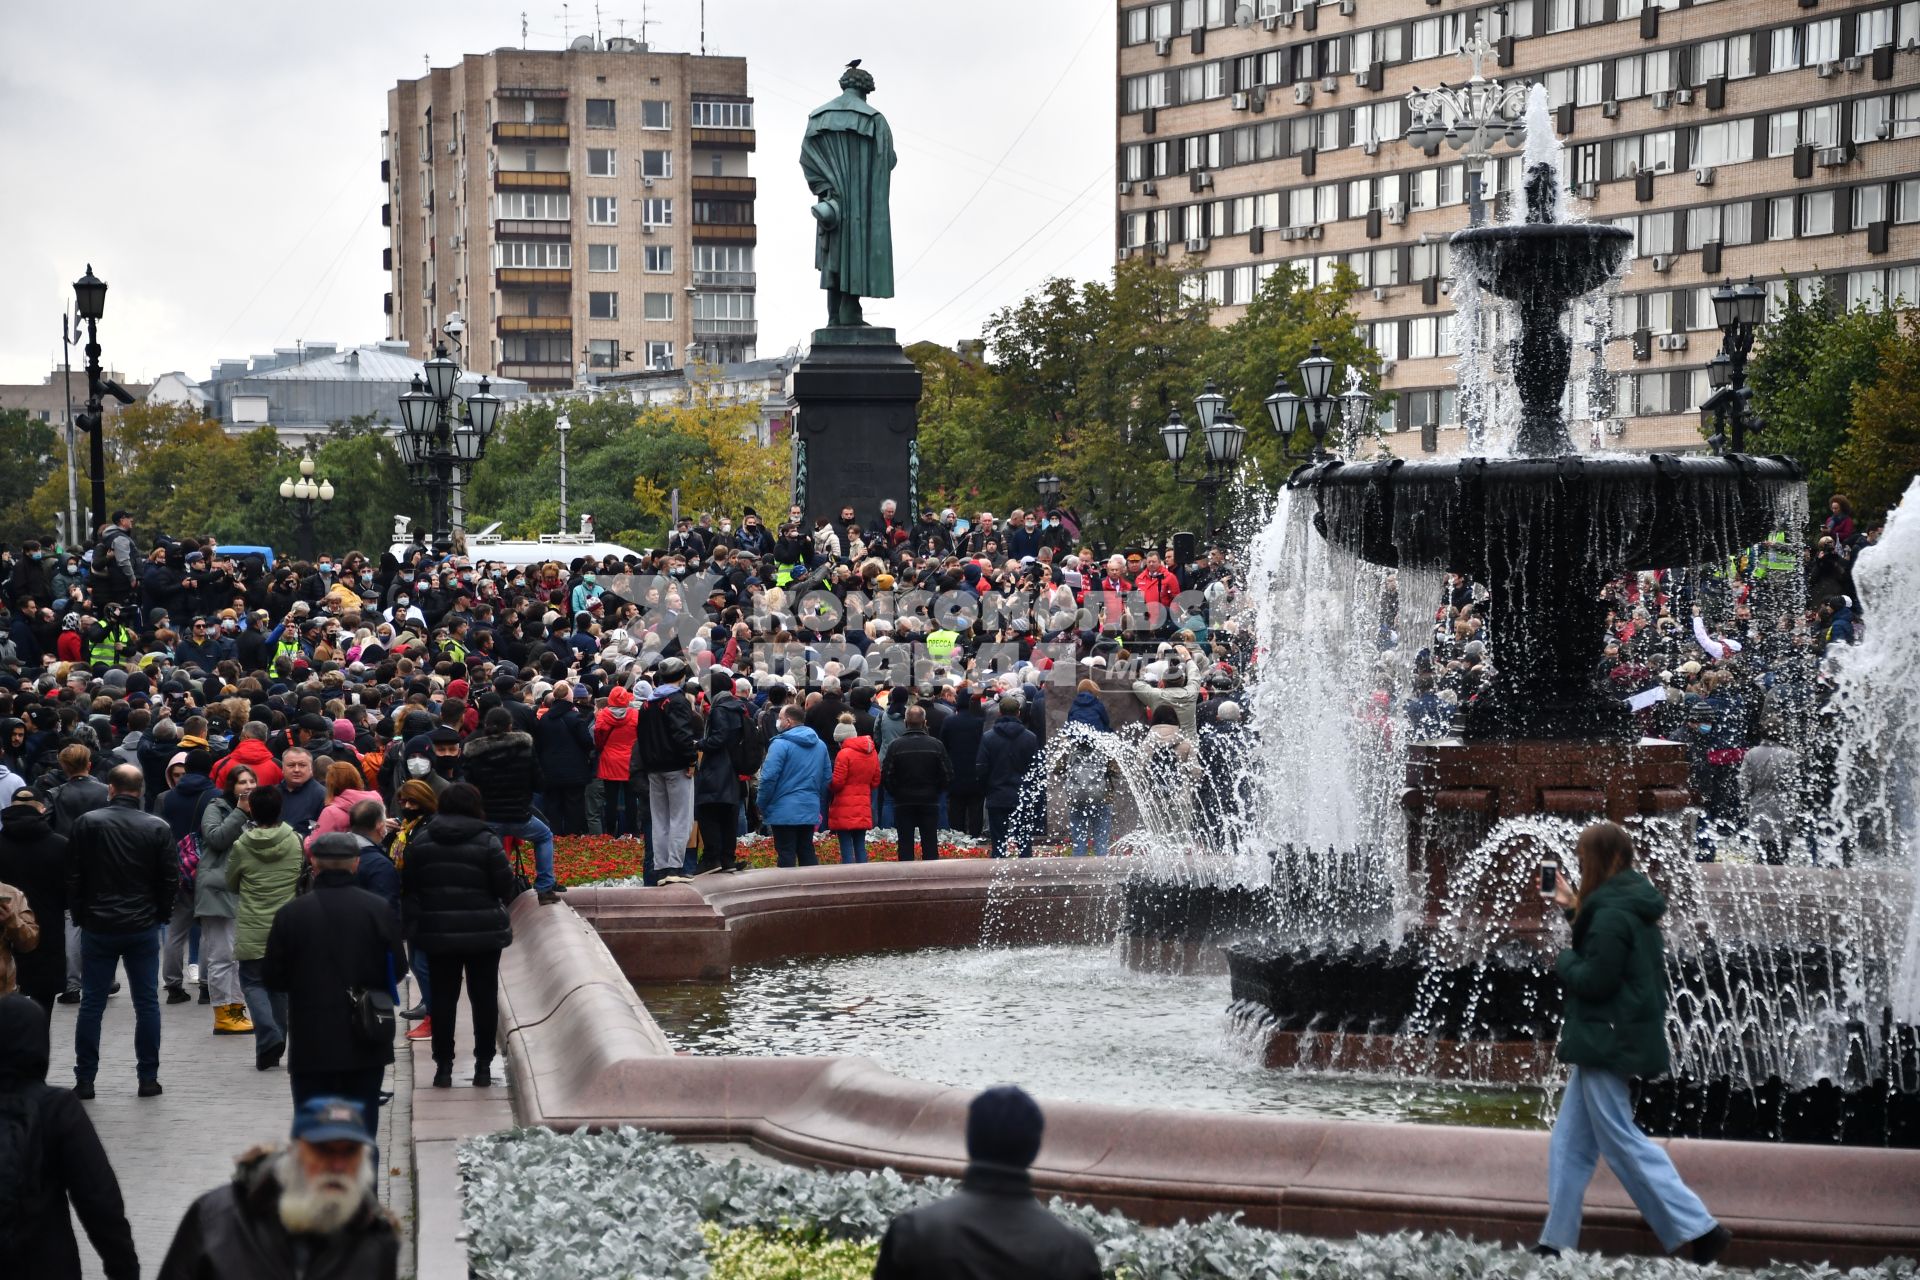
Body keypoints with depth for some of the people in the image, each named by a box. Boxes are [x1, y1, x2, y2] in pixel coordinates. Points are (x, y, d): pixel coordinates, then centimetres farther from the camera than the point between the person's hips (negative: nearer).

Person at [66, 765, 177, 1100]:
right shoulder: (157, 828, -6)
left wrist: (80, 915, 9)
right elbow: (171, 880, -2)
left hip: (97, 927, 0)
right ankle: (148, 1078, 9)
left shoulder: (87, 823, -6)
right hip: (144, 928, 0)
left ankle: (84, 1080, 9)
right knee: (147, 1003, 8)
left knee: (92, 1003, 7)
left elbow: (73, 877, -3)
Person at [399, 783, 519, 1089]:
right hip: (484, 934, -2)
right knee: (484, 996, 7)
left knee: (442, 997, 8)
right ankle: (483, 1066, 9)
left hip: (437, 934, 2)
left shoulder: (420, 843, 1)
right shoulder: (487, 842, -9)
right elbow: (506, 888, -8)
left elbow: (408, 888, 5)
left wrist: (413, 924, 14)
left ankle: (443, 1067, 8)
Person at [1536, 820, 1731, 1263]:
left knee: (1623, 1142, -5)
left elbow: (1593, 980, -22)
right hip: (1610, 1039, 10)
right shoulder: (1631, 903, 12)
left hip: (1607, 1042, -10)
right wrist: (1574, 910, 19)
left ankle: (1698, 1229, -5)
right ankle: (1557, 1243, 13)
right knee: (1570, 1144, 11)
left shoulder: (1613, 912, -19)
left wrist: (1562, 960, -3)